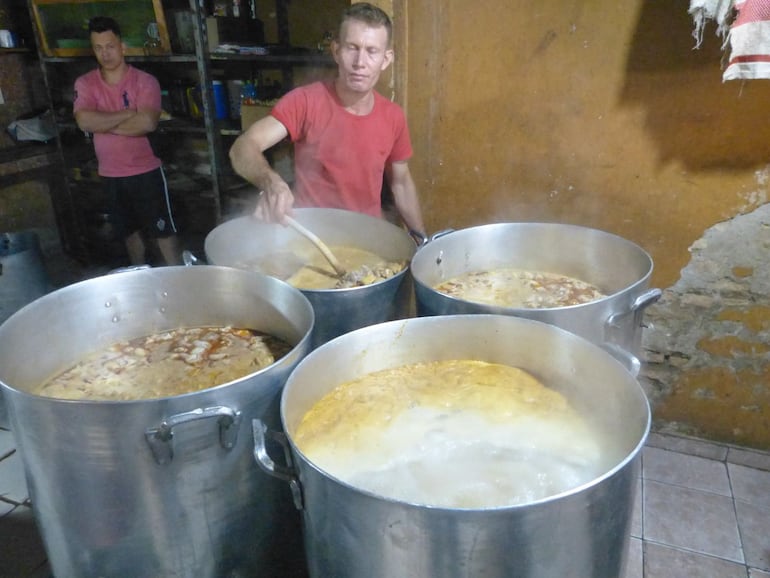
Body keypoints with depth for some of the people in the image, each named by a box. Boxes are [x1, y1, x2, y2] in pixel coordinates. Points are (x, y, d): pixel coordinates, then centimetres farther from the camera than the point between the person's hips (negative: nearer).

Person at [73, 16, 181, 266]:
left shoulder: (145, 81, -9)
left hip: (146, 171, -4)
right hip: (111, 175, 4)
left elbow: (147, 123, -24)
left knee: (163, 230, 2)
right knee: (130, 231, 18)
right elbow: (84, 121, -15)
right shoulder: (84, 83, 1)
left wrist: (102, 124, -15)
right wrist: (128, 113, -16)